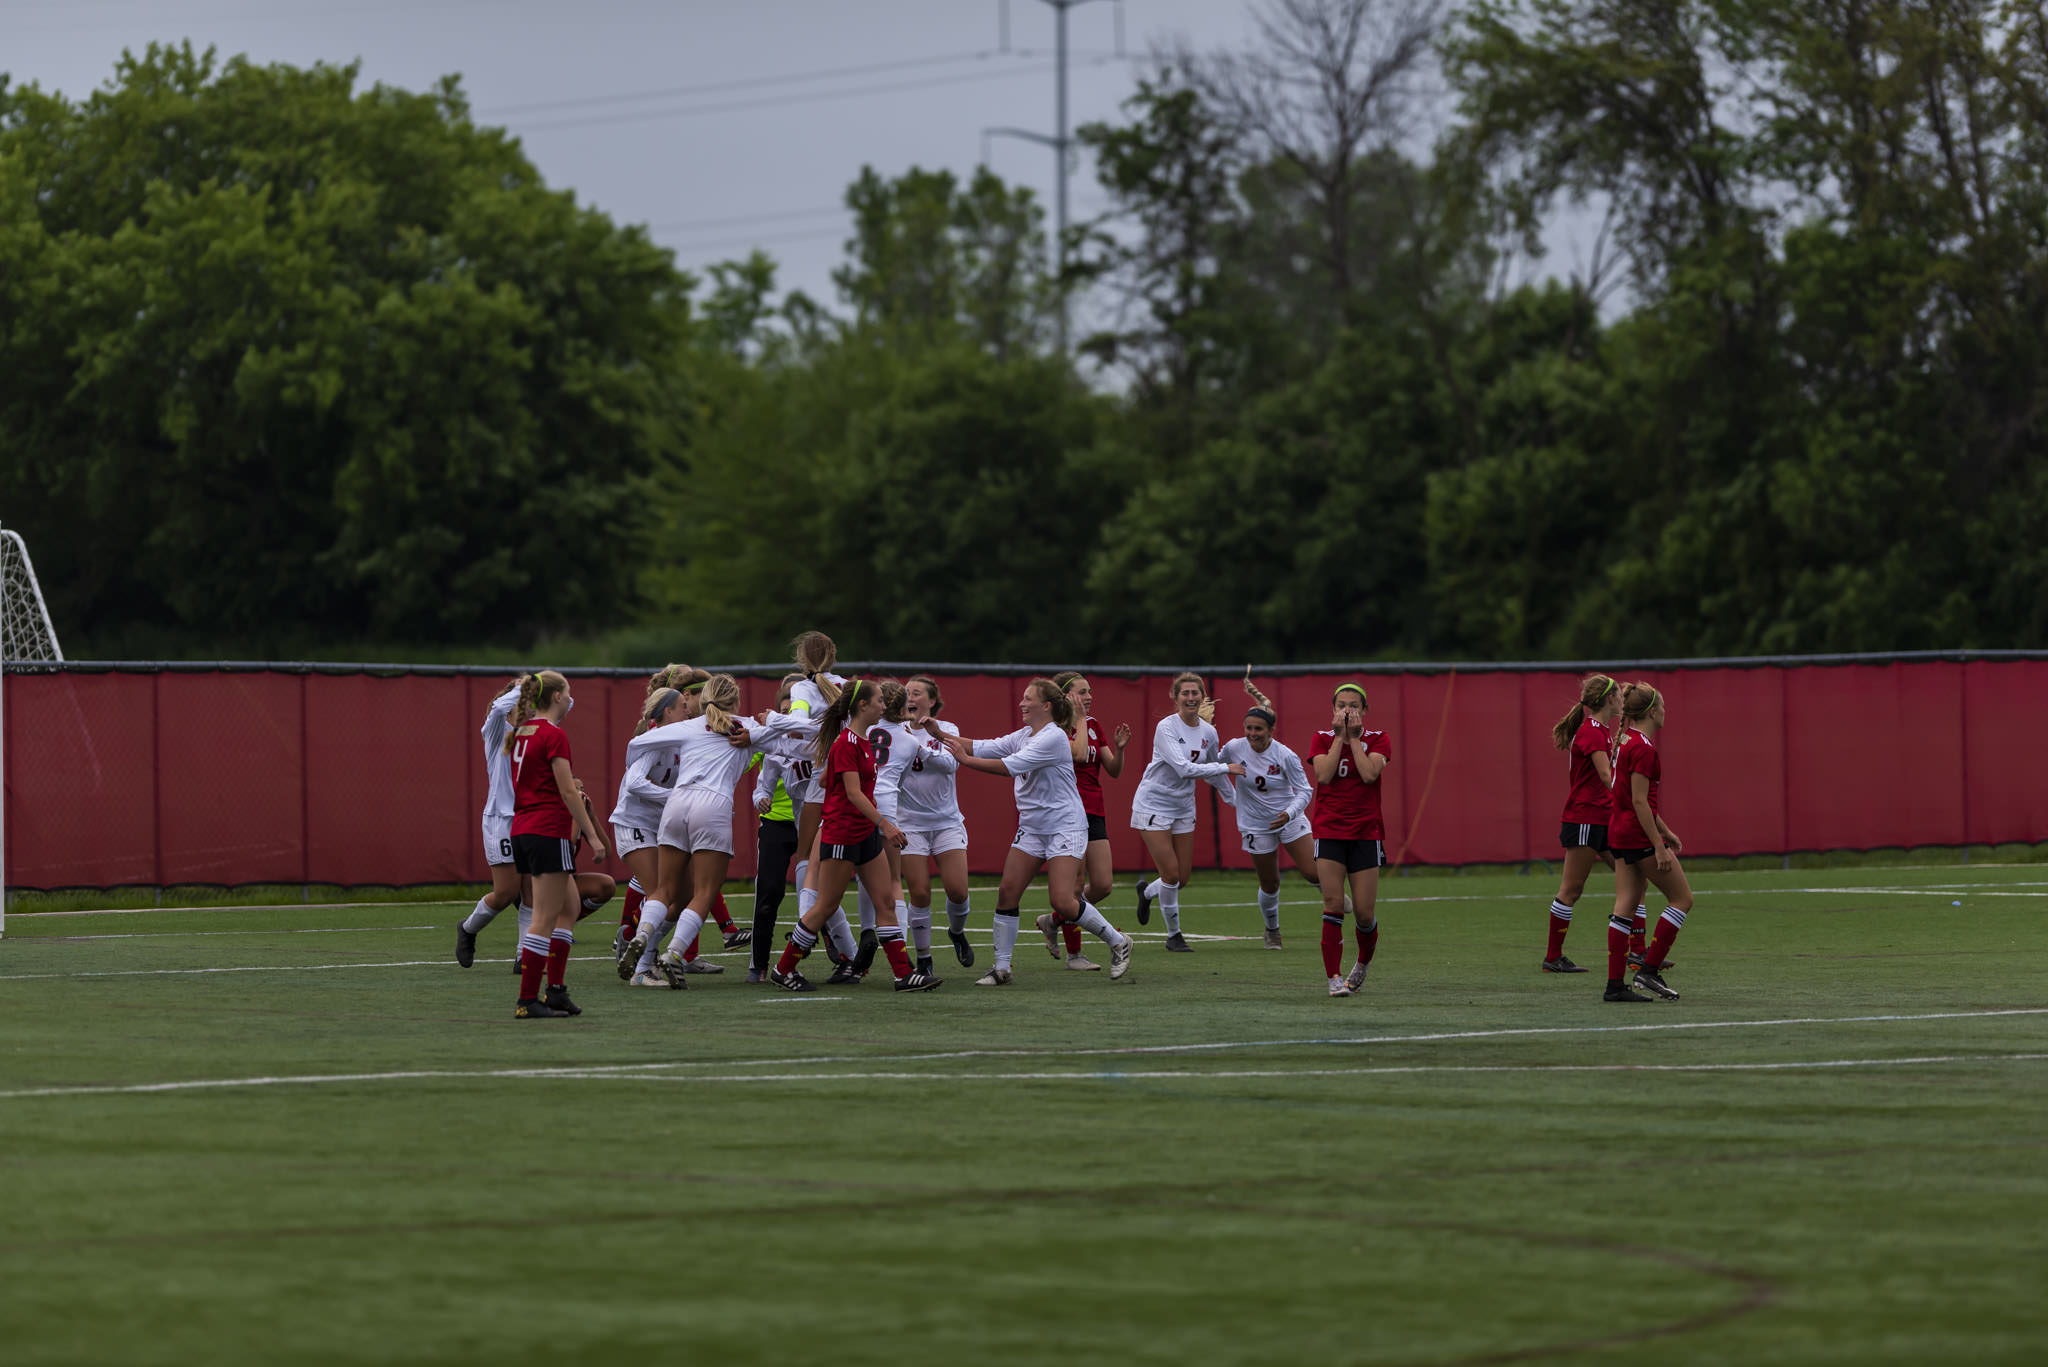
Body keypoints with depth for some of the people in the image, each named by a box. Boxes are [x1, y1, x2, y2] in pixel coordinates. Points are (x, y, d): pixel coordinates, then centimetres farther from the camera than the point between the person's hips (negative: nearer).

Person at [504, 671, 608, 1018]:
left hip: (522, 831, 9)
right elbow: (568, 792, -14)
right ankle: (527, 1000, -6)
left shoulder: (521, 732, 10)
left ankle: (556, 989, 14)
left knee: (568, 907, 17)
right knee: (545, 918, -6)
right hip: (548, 830, -9)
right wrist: (592, 836, -11)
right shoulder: (554, 735, -13)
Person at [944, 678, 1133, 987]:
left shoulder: (1053, 738, -18)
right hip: (1031, 828, 8)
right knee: (1007, 893, -3)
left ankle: (1117, 942, 7)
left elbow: (1009, 766, -23)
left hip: (1064, 828, -8)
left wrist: (966, 759, -19)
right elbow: (984, 748, 7)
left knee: (1063, 902, -15)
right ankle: (1001, 969, 3)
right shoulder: (1024, 735, 9)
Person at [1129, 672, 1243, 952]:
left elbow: (1215, 775, 19)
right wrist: (1226, 767, -26)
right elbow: (1184, 769, -29)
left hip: (1183, 808, 6)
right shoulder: (1166, 728, -19)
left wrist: (1236, 800, 26)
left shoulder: (1208, 732, 1)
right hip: (1153, 805, -6)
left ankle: (1147, 892, 39)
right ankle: (1173, 934, 10)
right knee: (1171, 873, -10)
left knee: (1182, 879, 5)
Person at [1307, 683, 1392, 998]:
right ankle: (1334, 978, -9)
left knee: (1364, 913, -2)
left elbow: (1369, 774, -15)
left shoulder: (1377, 740, 3)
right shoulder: (1322, 739, 5)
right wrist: (1339, 736, -10)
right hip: (1329, 831, 0)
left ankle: (1363, 964, 27)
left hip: (1366, 833, 0)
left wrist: (1354, 737, -10)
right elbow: (1323, 775, -12)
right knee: (1333, 905, -12)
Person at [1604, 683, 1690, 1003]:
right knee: (1682, 898, 0)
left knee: (1626, 907, 7)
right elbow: (1640, 802, -20)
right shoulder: (1643, 747, -16)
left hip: (1620, 833, 9)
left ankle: (1615, 983, 4)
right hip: (1639, 834, -9)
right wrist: (1659, 846, -20)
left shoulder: (1627, 741, 14)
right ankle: (1650, 968, -1)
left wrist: (1665, 831, 27)